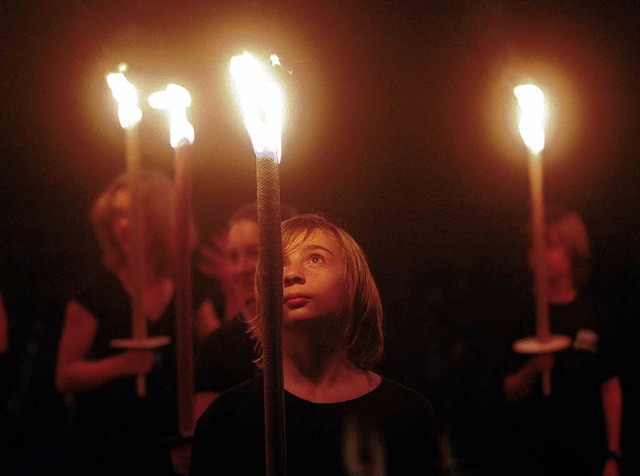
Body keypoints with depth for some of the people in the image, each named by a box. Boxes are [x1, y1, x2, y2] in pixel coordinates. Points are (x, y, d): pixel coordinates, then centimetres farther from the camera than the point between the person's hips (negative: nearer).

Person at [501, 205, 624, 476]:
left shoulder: (595, 313, -4)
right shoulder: (522, 314, -3)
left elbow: (610, 387, 0)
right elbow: (512, 394, -1)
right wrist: (532, 369, -21)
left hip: (586, 454, 0)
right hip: (533, 453, 0)